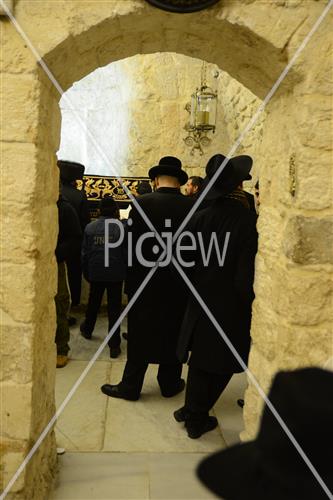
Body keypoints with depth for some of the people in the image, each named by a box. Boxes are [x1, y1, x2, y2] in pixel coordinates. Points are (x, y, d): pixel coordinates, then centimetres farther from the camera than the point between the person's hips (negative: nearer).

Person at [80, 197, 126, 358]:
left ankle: (87, 329, 46)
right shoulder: (120, 228, -12)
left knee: (93, 302, 24)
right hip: (115, 274, -3)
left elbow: (85, 253, 4)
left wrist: (86, 273, 15)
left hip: (95, 273, 3)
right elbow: (125, 253, -9)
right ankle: (114, 345, 5)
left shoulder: (90, 227, -2)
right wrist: (126, 272, 4)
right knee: (114, 307, 3)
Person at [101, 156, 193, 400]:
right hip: (179, 282, 2)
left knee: (140, 334, 9)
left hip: (146, 280, -2)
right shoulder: (192, 206, -7)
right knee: (173, 332, 15)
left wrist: (130, 279, 2)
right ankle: (170, 383, 28)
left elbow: (132, 242, -9)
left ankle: (131, 386, 19)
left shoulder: (142, 203, -12)